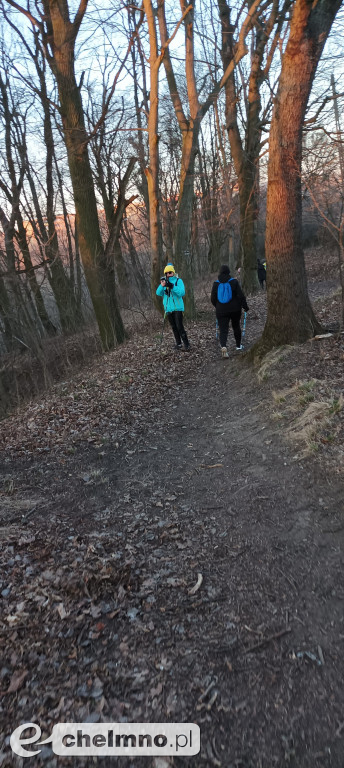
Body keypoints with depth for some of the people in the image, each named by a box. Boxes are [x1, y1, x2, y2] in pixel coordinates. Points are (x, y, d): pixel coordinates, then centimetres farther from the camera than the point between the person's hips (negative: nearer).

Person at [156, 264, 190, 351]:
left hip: (177, 307, -5)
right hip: (168, 308, 5)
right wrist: (162, 286, -18)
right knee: (174, 327, 11)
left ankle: (186, 344, -5)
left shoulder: (178, 281, -5)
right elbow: (158, 293, 1)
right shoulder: (164, 281, 10)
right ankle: (178, 343, 20)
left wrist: (172, 286, -26)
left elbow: (182, 292, -17)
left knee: (179, 326, -11)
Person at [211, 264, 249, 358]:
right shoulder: (234, 282, -7)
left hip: (221, 311, 0)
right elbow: (241, 296, -9)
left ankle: (223, 346, -26)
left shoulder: (216, 284, -2)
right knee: (236, 326, 20)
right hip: (235, 309, 0)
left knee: (223, 330, -2)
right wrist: (245, 306, 1)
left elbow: (213, 299, 4)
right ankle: (238, 345, 32)